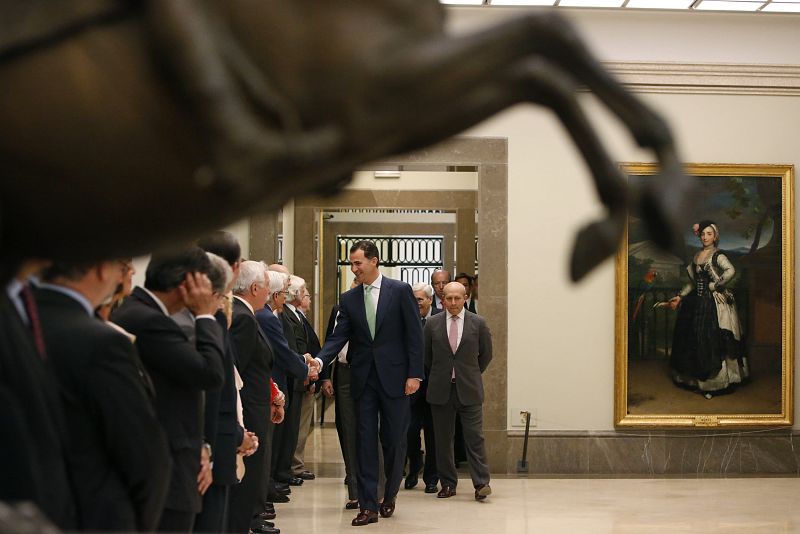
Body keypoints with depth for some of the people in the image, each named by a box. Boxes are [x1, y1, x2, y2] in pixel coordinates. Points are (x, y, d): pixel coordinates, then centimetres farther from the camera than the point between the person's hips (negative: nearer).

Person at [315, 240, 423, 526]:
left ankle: (389, 496, 28)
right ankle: (368, 506, 6)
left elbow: (414, 334, -4)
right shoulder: (348, 299, 6)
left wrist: (414, 374, -10)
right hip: (363, 379, 3)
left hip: (394, 377, -3)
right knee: (366, 441, 2)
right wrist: (319, 361, -17)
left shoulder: (400, 291, -4)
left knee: (394, 441, 7)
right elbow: (338, 337, 1)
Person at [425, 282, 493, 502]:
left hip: (469, 390, -1)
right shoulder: (432, 324, 3)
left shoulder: (478, 323, 1)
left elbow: (486, 354, 11)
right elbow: (426, 356, 13)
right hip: (440, 390, 1)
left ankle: (482, 484, -2)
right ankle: (448, 484, 14)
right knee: (443, 439, 5)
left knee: (474, 437, -5)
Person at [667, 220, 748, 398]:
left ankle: (714, 383, 2)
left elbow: (731, 271, -31)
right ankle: (696, 378, 23)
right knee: (692, 338, 10)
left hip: (714, 304, -8)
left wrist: (715, 286, -22)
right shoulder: (697, 255, 11)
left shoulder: (718, 256, -11)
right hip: (697, 303, 8)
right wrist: (680, 297, 14)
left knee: (711, 341, -6)